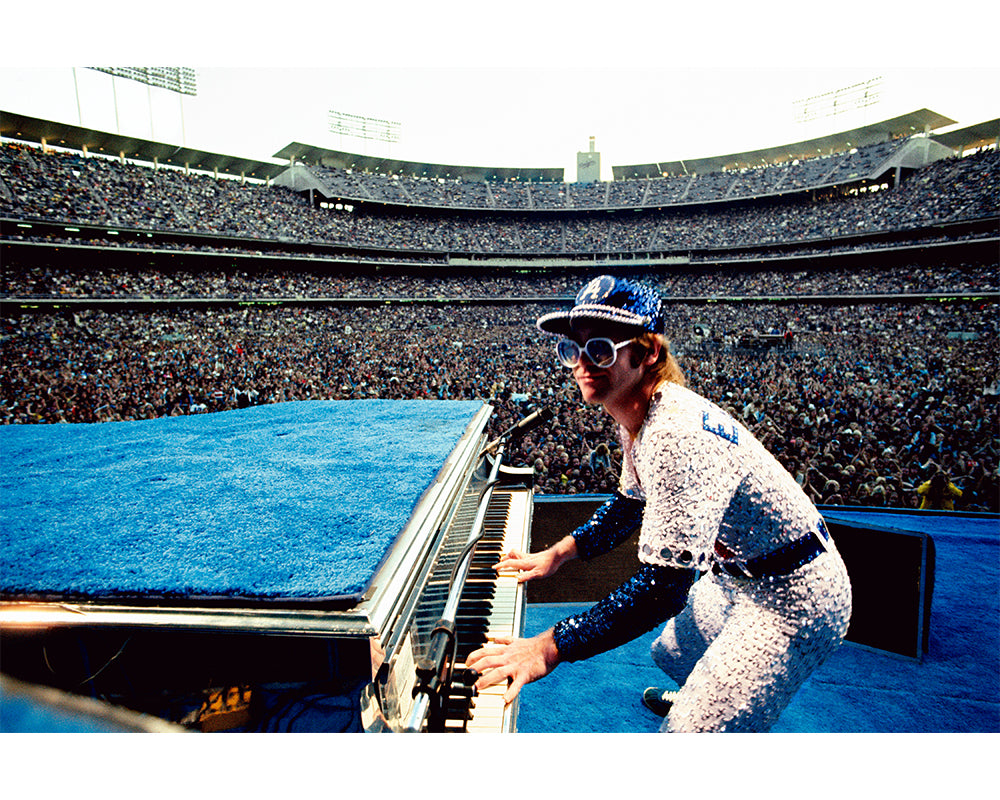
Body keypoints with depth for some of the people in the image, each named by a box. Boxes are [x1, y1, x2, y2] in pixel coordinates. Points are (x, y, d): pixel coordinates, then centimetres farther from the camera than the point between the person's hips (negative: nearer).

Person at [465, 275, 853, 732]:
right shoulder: (638, 416, -5)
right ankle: (699, 703, 63)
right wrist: (559, 553, 4)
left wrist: (550, 647, -35)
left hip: (794, 601, -9)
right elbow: (631, 504, 10)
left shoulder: (675, 436, -36)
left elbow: (665, 586, -38)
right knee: (672, 654, 30)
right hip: (738, 575, 9)